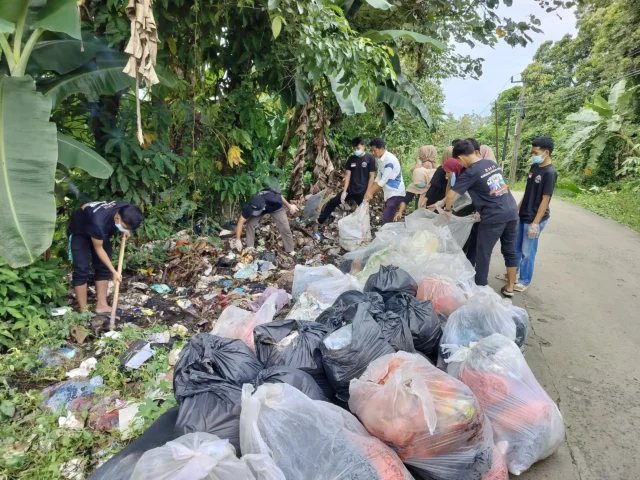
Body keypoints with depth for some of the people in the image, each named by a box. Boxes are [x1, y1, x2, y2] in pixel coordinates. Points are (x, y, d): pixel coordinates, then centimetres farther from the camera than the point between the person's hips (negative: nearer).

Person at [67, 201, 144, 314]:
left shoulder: (127, 210, -28)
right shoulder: (98, 223, -44)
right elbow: (98, 249, -27)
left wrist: (125, 231, -16)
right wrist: (114, 271, -24)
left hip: (102, 231, 6)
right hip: (79, 231, -6)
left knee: (103, 267, 2)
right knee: (82, 269, -11)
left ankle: (101, 305, 10)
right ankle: (83, 311, -3)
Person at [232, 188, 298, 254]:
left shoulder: (273, 200, -46)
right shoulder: (249, 207, -39)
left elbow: (281, 197, -21)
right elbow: (240, 222, -33)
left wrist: (289, 206, -4)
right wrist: (238, 240, -37)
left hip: (276, 207, -2)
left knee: (285, 228, -10)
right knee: (250, 224, -17)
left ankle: (290, 251, 6)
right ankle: (250, 248, -3)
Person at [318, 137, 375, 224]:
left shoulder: (370, 158, -8)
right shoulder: (351, 159, 4)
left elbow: (371, 176, -9)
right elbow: (347, 175, 4)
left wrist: (368, 193, -12)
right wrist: (344, 191, -3)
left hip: (362, 192, -5)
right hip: (350, 190, 5)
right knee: (332, 202, 7)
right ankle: (319, 221, 18)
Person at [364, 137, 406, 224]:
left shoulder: (390, 160, -22)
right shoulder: (379, 159, 5)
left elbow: (384, 180, -21)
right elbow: (378, 177, 11)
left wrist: (371, 193, -15)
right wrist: (369, 191, 2)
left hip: (396, 194, -9)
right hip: (388, 193, 9)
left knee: (386, 220, -17)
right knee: (387, 219, 12)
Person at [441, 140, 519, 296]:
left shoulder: (470, 173, -10)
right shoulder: (493, 164, 12)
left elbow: (451, 195, -10)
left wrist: (447, 209, 10)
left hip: (494, 217, -7)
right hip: (512, 211, 8)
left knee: (483, 253, 6)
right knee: (510, 250, 15)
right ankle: (510, 287, 26)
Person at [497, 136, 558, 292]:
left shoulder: (550, 173, -17)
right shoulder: (534, 167, 7)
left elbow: (545, 200, -18)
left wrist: (535, 223, -19)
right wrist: (517, 209, 17)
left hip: (535, 219, -8)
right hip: (523, 216, 8)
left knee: (527, 252, 3)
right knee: (515, 247, 17)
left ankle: (525, 281, 19)